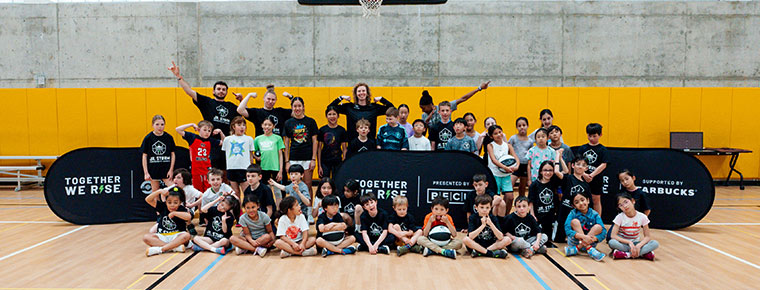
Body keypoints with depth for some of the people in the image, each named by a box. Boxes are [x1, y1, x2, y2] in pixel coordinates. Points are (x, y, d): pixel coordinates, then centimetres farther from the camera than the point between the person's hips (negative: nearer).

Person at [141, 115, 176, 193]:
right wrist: (146, 172, -5)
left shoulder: (169, 137, -1)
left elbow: (172, 154, 5)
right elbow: (144, 156, 0)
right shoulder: (148, 138, -3)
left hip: (166, 169, 0)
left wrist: (171, 170, -3)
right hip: (153, 170, 0)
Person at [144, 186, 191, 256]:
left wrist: (174, 213, -26)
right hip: (162, 236, 3)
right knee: (146, 237, -22)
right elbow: (148, 199, -6)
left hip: (176, 236, -3)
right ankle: (175, 247, -32)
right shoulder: (162, 207, 1)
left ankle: (160, 249, -37)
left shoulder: (181, 209, -8)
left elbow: (189, 217, -30)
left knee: (186, 235, -34)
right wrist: (159, 191, -20)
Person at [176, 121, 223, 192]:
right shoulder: (193, 138, 1)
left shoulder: (210, 141, 7)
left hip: (207, 171, 2)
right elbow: (178, 129, -1)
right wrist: (192, 125, -3)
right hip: (196, 170, -2)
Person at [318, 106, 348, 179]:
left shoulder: (342, 130, 1)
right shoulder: (322, 130, 1)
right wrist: (319, 165, 0)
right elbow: (319, 149, 3)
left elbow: (344, 149, 5)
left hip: (337, 162, 0)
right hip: (324, 161, 0)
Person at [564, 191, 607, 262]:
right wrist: (583, 236, -34)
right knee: (575, 221, -20)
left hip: (590, 242, 1)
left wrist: (594, 238, -33)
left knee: (598, 227, -20)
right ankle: (590, 250, -32)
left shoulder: (594, 214, -4)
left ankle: (576, 249, -28)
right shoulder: (573, 213, -6)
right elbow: (567, 230, -20)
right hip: (575, 241, -1)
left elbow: (604, 232, -12)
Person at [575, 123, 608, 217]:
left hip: (596, 179, -2)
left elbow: (603, 165, -10)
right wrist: (584, 174, -16)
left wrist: (592, 175, -18)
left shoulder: (602, 149, -2)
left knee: (596, 200, 7)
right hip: (583, 179, 2)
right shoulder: (582, 148, 5)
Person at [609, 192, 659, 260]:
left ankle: (625, 254, -29)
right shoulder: (620, 217, -12)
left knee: (655, 243, -24)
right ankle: (642, 253, -29)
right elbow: (613, 235, -17)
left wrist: (639, 245, -26)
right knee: (612, 242, -35)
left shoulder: (642, 217, -9)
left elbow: (647, 236, -7)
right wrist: (629, 242, -28)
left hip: (636, 243, 2)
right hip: (623, 243, -2)